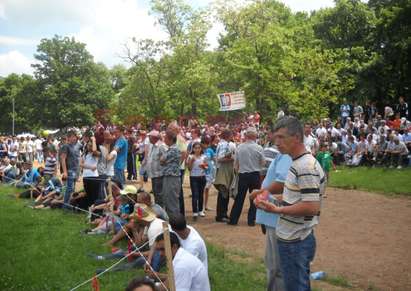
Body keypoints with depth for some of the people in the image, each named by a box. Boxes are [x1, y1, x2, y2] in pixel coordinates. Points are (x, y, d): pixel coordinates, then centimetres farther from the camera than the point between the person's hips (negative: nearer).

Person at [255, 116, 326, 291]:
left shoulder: (306, 167, -21)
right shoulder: (297, 163, 10)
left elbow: (311, 207, -26)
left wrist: (277, 209, -21)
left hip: (296, 242, -10)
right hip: (289, 238, 10)